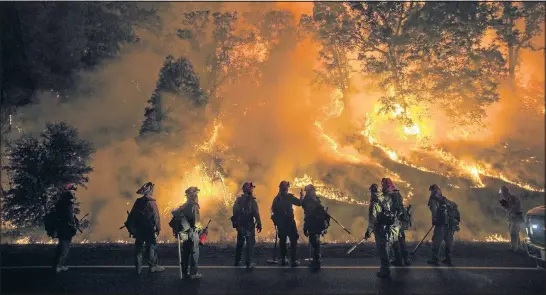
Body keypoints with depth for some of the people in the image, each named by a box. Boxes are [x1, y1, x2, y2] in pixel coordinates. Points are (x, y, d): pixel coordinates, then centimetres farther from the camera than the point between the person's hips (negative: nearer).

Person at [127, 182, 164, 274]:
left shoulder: (138, 201, 4)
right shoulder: (152, 202, -13)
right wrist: (158, 228, -8)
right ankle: (153, 266, 8)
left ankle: (138, 268, 14)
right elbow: (156, 216, -14)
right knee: (152, 247, 5)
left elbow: (132, 215, 7)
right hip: (149, 229, -5)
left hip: (138, 229, 5)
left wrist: (132, 228, 15)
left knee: (139, 248, 11)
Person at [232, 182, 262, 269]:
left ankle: (237, 261, 27)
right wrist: (259, 225, -12)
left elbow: (235, 212, 8)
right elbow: (256, 214, -17)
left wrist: (236, 223, 17)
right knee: (249, 244, 1)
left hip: (240, 225, 5)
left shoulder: (238, 200, 3)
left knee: (239, 243, 18)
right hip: (249, 226, -5)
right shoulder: (252, 201, -13)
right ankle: (249, 263, 0)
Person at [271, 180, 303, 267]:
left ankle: (283, 259, 18)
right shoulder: (289, 196, -11)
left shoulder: (276, 198, 6)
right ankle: (294, 260, -4)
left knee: (282, 240, 15)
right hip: (289, 221, -5)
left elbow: (273, 209, 7)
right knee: (293, 241, 0)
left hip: (280, 223, 5)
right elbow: (300, 203, -10)